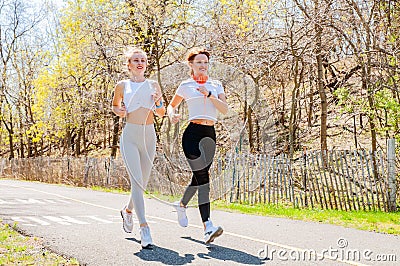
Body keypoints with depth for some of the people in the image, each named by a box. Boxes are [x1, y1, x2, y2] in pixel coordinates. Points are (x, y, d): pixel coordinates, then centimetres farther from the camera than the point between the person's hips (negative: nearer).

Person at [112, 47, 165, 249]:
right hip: (130, 136, -3)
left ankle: (127, 210, 40)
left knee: (143, 183, 11)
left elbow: (161, 114, 15)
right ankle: (144, 228, -18)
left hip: (149, 136, 3)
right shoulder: (122, 86, 5)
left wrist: (158, 102, -5)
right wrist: (119, 112, -1)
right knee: (136, 181, -16)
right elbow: (115, 105, 21)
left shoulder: (153, 85, 11)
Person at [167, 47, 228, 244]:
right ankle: (207, 227, -20)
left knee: (199, 177, 14)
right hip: (193, 133, -5)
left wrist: (209, 95, -11)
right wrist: (172, 115, -7)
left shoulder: (215, 85, 14)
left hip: (210, 135, 5)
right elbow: (171, 105, 15)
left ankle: (181, 205, 43)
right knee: (202, 178, -16)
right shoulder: (186, 85, 5)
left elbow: (224, 109, 2)